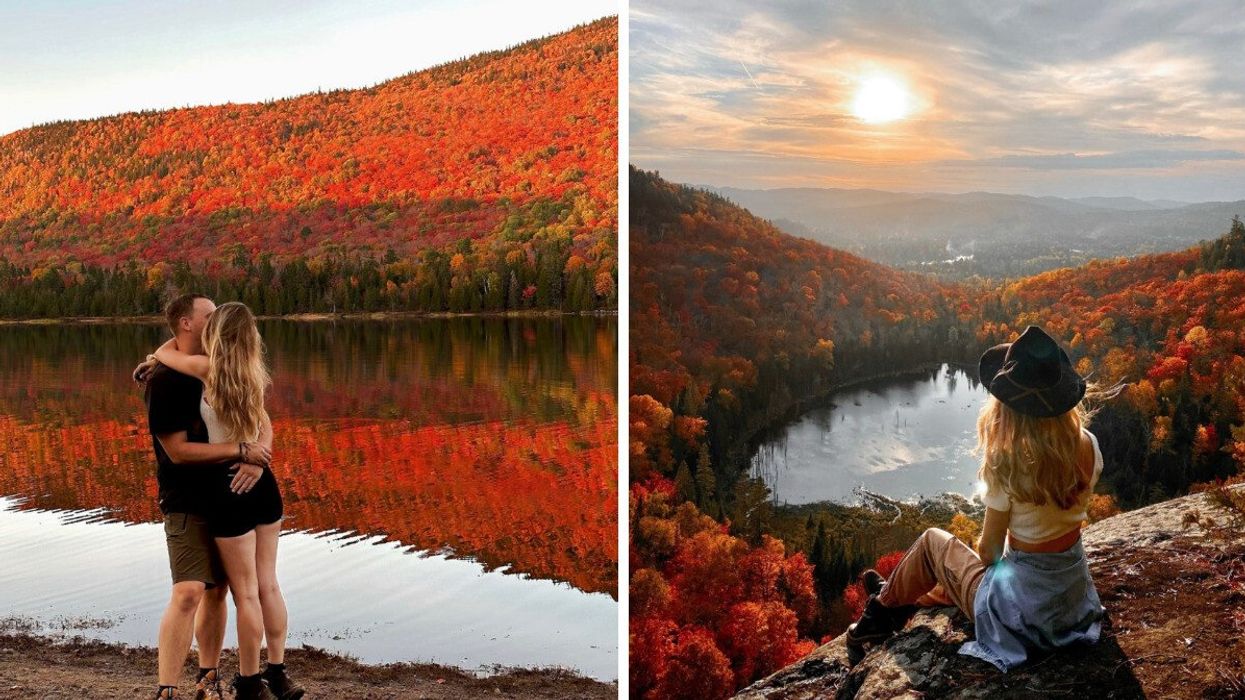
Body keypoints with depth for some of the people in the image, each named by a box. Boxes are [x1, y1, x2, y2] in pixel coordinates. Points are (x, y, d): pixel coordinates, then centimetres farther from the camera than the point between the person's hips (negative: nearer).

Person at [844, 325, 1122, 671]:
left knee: (932, 542, 20)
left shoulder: (1006, 464, -27)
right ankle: (906, 607, 50)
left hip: (1022, 604, -5)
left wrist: (990, 557, 10)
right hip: (1073, 588, 5)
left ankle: (884, 606, 44)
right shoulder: (1088, 445, -11)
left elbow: (989, 549, -14)